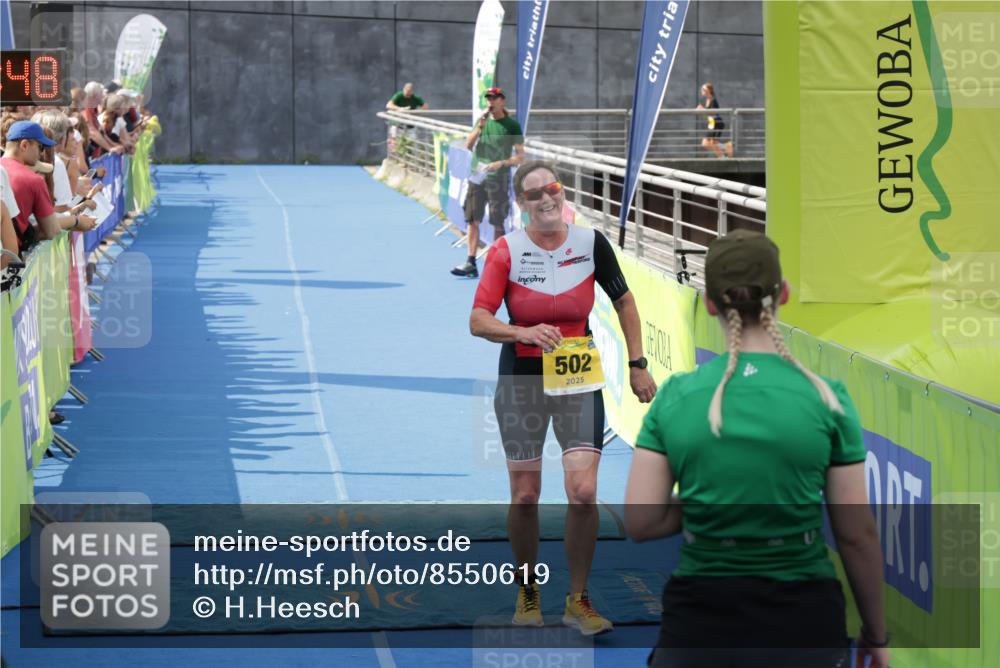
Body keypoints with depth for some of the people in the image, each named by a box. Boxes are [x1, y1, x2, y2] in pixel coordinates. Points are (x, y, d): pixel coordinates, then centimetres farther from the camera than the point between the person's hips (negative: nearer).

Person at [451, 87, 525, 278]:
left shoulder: (512, 125, 0)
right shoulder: (483, 120, 13)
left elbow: (520, 157, -2)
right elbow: (468, 145, 5)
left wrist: (501, 163, -18)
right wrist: (479, 127, -8)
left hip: (499, 178, -4)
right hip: (476, 176, 4)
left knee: (498, 223, 0)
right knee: (473, 220, 0)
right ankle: (471, 264, 1)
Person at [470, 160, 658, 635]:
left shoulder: (591, 242, -3)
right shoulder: (506, 250, -7)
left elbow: (624, 301, 10)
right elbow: (478, 321, -10)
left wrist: (637, 365, 9)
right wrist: (523, 333, -27)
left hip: (578, 379, 0)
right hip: (521, 379, 0)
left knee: (583, 492, -12)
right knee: (524, 496, 5)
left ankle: (578, 600, 4)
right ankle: (527, 592, 26)